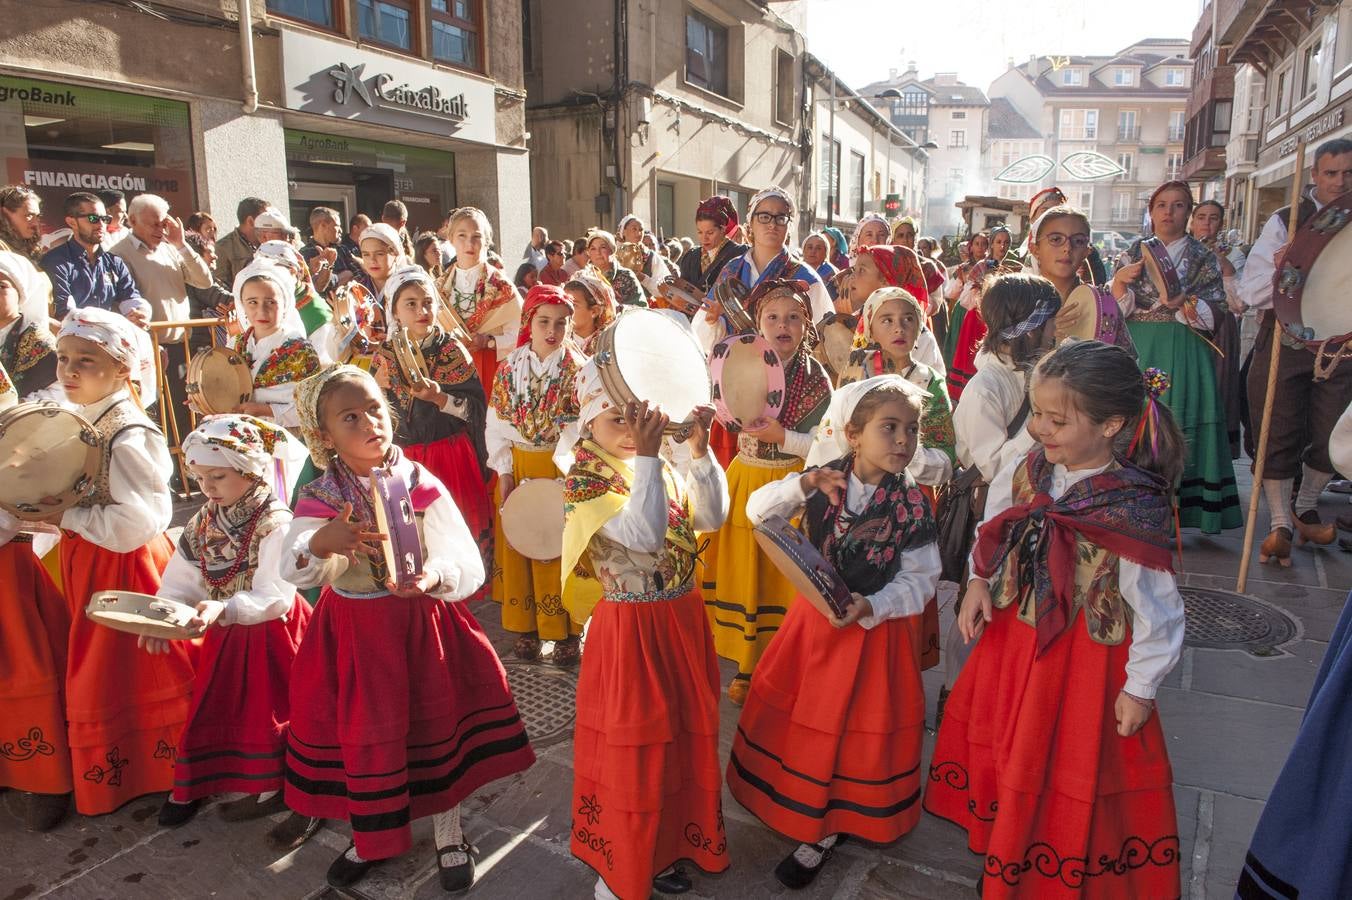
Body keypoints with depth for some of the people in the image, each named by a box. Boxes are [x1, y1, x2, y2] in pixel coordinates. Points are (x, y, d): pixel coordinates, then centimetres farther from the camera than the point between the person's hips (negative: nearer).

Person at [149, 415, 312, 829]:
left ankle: (270, 786, 23)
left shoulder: (275, 525, -22)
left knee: (263, 706, 5)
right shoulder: (205, 522, 0)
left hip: (267, 633, -6)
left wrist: (224, 609, -43)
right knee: (211, 705, 17)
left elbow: (276, 597, -29)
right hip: (224, 632, 7)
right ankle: (191, 783, 35)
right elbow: (181, 580, 1)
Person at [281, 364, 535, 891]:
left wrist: (434, 577, -38)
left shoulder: (421, 485, -11)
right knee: (362, 734, 13)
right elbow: (292, 572, -20)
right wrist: (320, 543, -41)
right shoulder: (319, 499, -7)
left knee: (436, 725, 11)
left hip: (420, 623, -1)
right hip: (353, 629, 1)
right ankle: (371, 838, 40)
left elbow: (468, 565, -17)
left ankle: (449, 837, 34)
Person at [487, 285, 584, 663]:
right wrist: (504, 472, -5)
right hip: (518, 469, 3)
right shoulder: (509, 367, 1)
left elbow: (583, 426, -11)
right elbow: (497, 423, 1)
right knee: (519, 547, 9)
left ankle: (566, 631, 17)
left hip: (562, 468, -3)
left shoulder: (577, 369, -6)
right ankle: (524, 627, 23)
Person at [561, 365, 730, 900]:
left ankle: (667, 846, 42)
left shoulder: (660, 468, 5)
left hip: (682, 620, 7)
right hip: (630, 630, -7)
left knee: (685, 735, 19)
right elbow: (643, 536, -31)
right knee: (632, 748, 7)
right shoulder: (584, 482, -17)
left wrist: (700, 450, -7)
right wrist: (647, 457, -33)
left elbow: (711, 516, 1)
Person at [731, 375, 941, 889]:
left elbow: (921, 578, -12)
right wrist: (803, 486, -29)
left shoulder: (911, 505, -15)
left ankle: (827, 830, 33)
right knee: (802, 719, 16)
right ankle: (809, 813, 44)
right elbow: (756, 510, -13)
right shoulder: (823, 479, -10)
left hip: (875, 629, -3)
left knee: (857, 731, 10)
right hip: (815, 619, 3)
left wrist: (871, 607, -27)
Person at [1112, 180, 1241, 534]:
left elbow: (1216, 312, 1)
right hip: (1135, 350, 2)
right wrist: (1119, 280, -12)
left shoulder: (1203, 258, 7)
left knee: (1176, 427, -5)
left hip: (1181, 354, -1)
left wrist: (1187, 303, -18)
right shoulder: (1134, 253, 11)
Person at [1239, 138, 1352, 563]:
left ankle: (1305, 509, 31)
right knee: (1278, 435, -1)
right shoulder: (1285, 222, -1)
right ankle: (1280, 524, 8)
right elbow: (1249, 292, -7)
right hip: (1285, 341, -3)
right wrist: (1279, 273, -24)